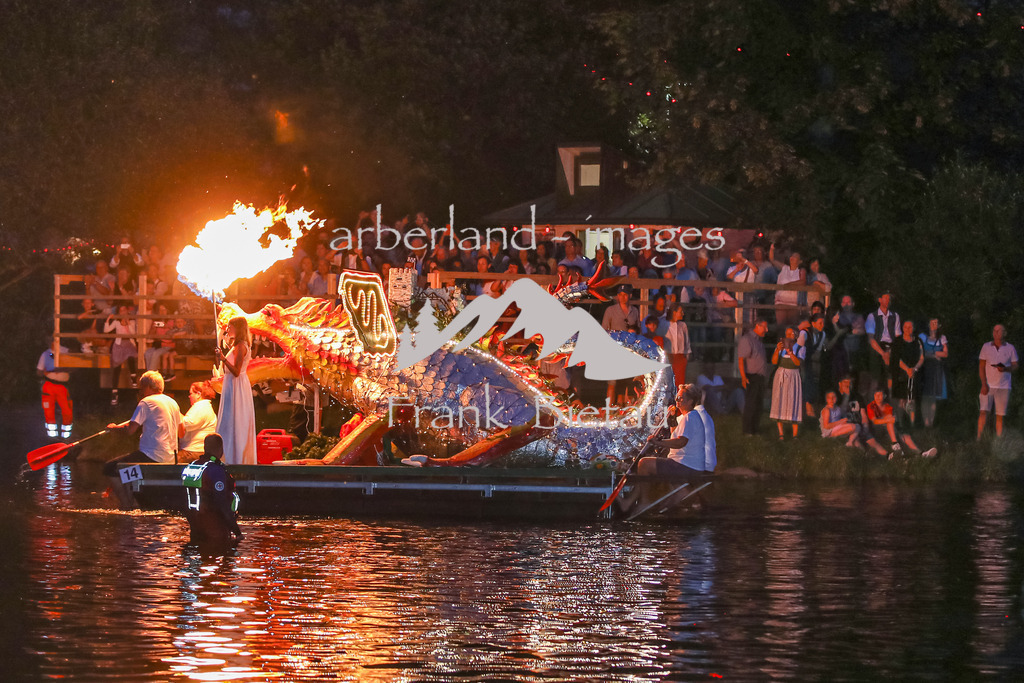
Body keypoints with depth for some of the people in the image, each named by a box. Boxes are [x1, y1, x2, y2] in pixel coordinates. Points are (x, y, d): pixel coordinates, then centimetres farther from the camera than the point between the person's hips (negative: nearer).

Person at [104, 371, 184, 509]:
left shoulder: (146, 402, -9)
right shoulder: (173, 403, 14)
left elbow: (131, 430, -15)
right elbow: (181, 433, 21)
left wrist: (118, 426, 6)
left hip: (152, 456, -9)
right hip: (170, 459, 9)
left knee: (110, 468, 0)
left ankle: (127, 506, -5)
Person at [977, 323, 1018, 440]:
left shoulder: (1010, 348, 3)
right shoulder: (986, 347, 4)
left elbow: (1015, 367, 5)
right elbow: (981, 367, 4)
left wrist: (1005, 369, -18)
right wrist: (984, 384, -8)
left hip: (1003, 387, 0)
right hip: (988, 386, 0)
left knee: (1000, 415, 0)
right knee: (983, 412, -12)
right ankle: (979, 438, -12)